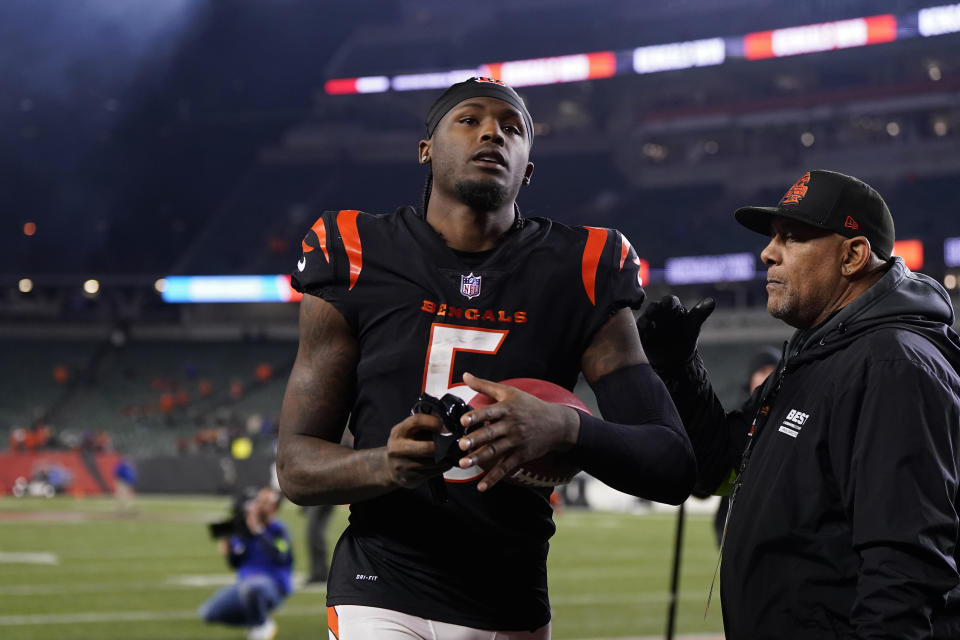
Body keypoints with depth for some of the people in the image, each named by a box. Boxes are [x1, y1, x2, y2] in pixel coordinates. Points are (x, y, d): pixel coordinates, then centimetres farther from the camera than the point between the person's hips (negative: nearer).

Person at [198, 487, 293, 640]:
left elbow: (279, 557, -30)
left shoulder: (277, 530, -9)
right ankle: (253, 621, 14)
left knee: (250, 586, -42)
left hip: (273, 586, -7)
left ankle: (261, 625, -11)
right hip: (246, 580, 7)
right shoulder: (242, 528, 8)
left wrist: (258, 530, -28)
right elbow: (235, 564, 17)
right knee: (207, 613, -2)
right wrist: (228, 551, -6)